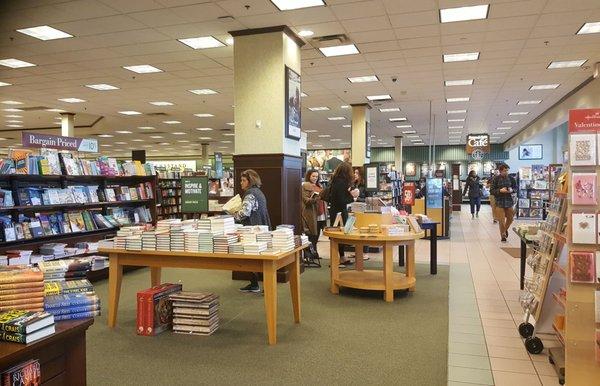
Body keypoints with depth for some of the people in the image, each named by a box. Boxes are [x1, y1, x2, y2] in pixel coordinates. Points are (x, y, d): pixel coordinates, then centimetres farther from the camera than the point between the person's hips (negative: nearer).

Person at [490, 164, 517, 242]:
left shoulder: (511, 178, 1)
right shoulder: (496, 179, -6)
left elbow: (515, 188, 12)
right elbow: (492, 191, -5)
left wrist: (512, 190, -10)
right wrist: (500, 190, -20)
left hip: (509, 200, 3)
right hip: (500, 201, -3)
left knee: (510, 218, 12)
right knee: (501, 220, 0)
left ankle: (505, 229, 41)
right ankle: (503, 235, 14)